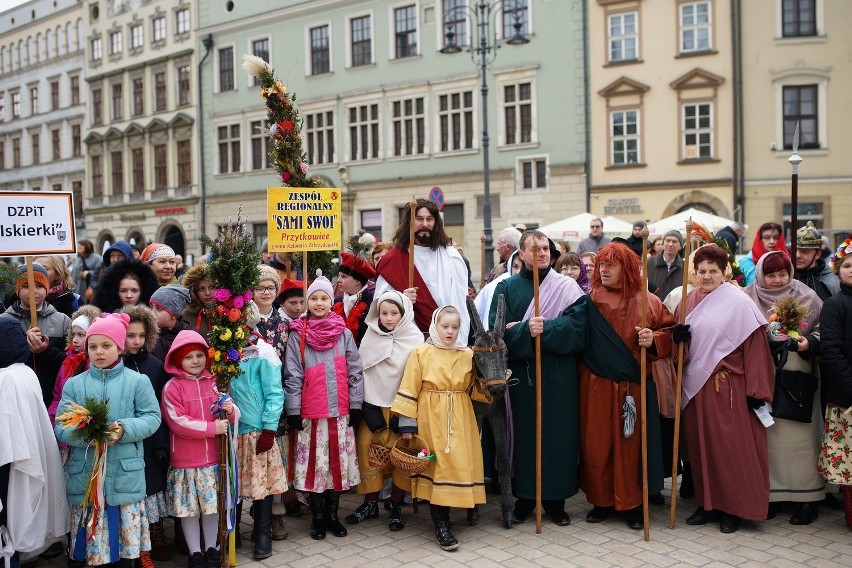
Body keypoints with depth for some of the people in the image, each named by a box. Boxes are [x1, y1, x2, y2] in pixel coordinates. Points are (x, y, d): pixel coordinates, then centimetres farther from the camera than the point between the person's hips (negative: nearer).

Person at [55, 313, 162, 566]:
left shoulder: (137, 381, 1)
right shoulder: (74, 384, 6)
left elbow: (152, 417, -2)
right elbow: (60, 428, 0)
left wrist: (124, 430, -20)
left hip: (126, 476, -1)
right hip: (85, 478, 1)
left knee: (126, 537, 6)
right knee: (92, 546, 8)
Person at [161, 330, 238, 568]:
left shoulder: (213, 382, 5)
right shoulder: (172, 386, -7)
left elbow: (233, 416, 9)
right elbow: (177, 422, -15)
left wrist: (231, 410, -15)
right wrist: (212, 428, -18)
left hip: (212, 457, 3)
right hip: (185, 460, -3)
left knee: (212, 505, 12)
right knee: (189, 508, 6)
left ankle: (212, 548, 27)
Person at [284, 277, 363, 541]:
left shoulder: (344, 334, 4)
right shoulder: (297, 335, -1)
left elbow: (355, 372, 5)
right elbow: (292, 376, -3)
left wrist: (356, 406, 1)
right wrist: (293, 411, -6)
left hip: (340, 410, 2)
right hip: (311, 412, -2)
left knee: (339, 463, 8)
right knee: (314, 463, 4)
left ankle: (333, 514, 23)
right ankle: (317, 517, 19)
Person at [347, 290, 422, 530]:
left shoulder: (414, 338, -5)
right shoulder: (371, 335, 3)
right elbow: (361, 369, 4)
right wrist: (367, 408, -1)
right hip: (373, 403, 3)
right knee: (365, 444, -3)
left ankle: (396, 505, 13)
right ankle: (370, 503, 14)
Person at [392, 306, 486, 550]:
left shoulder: (468, 355, 7)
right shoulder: (421, 352, -1)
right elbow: (409, 390, -3)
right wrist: (407, 423, -7)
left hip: (460, 419, 3)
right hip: (431, 419, -3)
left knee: (459, 463, 2)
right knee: (436, 465, -3)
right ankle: (441, 524, 5)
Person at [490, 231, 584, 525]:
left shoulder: (567, 286, 4)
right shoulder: (506, 288, 6)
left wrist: (541, 329, -18)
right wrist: (526, 330, -21)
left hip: (558, 376, 0)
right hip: (521, 373, 0)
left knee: (558, 433, 3)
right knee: (524, 433, 4)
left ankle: (555, 499, 16)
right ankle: (524, 497, 17)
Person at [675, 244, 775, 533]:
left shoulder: (739, 302, -6)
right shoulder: (688, 301, 9)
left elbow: (755, 346, -9)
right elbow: (676, 344, 13)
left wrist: (756, 390, -13)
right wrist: (678, 337, -12)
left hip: (727, 388, -5)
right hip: (696, 387, 5)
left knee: (731, 447, 0)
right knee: (700, 445, 10)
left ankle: (733, 508, 14)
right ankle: (706, 503, 22)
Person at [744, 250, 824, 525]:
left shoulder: (806, 297, 2)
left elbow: (823, 330, 5)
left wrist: (809, 342, -13)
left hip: (798, 379, -1)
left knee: (800, 437, 0)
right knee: (769, 436, 5)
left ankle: (808, 498, 11)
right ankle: (772, 494, 16)